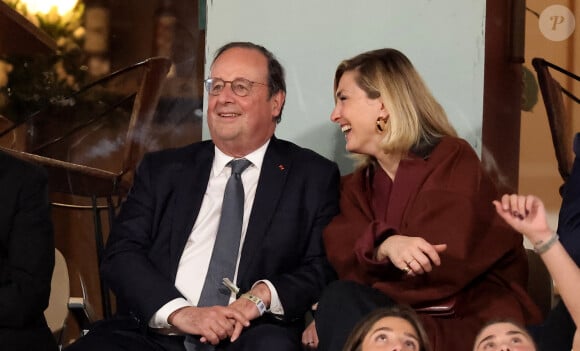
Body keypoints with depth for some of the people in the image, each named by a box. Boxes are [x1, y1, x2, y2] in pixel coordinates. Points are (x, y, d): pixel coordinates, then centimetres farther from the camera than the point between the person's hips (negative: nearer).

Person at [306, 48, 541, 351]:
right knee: (341, 299, -28)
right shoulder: (357, 186, 18)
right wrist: (384, 245, -27)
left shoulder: (453, 162, -1)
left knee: (340, 303, -27)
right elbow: (343, 255, -2)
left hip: (472, 323, -5)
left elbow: (444, 267, -14)